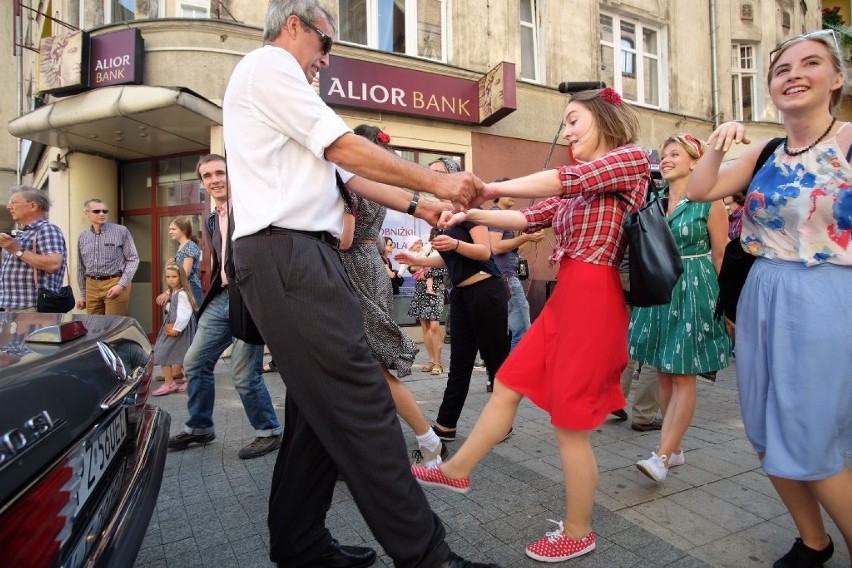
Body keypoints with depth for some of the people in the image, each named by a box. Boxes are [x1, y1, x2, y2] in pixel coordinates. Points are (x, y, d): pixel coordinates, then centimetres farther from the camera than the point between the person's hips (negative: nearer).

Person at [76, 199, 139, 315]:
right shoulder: (82, 237, 11)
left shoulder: (121, 231, -2)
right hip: (92, 286, 4)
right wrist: (82, 294, 17)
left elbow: (133, 259, -4)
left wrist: (121, 284, -14)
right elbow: (81, 268, 18)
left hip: (115, 284, -4)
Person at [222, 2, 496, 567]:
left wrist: (417, 205, 17)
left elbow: (344, 173, 23)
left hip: (297, 254, 11)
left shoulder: (277, 83, 31)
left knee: (319, 408, 11)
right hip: (288, 252, -11)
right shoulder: (269, 64, 1)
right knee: (361, 404, -12)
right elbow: (345, 148, -7)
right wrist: (437, 182, -1)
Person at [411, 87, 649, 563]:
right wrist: (472, 215, 2)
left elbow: (565, 179, -18)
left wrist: (491, 188, -15)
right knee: (508, 384, 12)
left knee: (571, 421, 1)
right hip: (566, 295, 8)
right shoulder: (579, 185, 21)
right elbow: (531, 219, 13)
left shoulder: (633, 158, -3)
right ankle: (455, 471, 28)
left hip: (594, 298, -8)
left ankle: (578, 534, 22)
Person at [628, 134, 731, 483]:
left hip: (693, 291, -5)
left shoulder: (709, 202, -4)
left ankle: (662, 455, 0)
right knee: (663, 372, 9)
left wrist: (722, 299, -2)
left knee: (683, 375, -3)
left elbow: (722, 256, -2)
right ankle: (674, 448, 22)